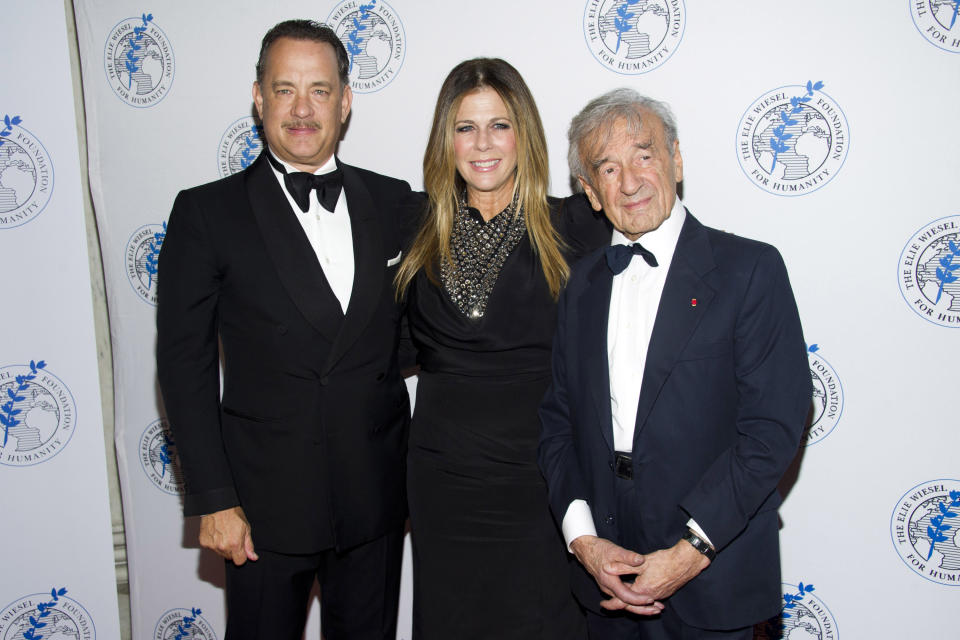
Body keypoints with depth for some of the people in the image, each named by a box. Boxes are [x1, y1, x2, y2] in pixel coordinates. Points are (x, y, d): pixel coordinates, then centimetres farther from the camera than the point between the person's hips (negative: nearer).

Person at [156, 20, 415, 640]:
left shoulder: (393, 201, 3)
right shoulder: (208, 213, -6)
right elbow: (185, 361, -6)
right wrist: (213, 499, -9)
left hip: (377, 494, 3)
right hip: (266, 500, -2)